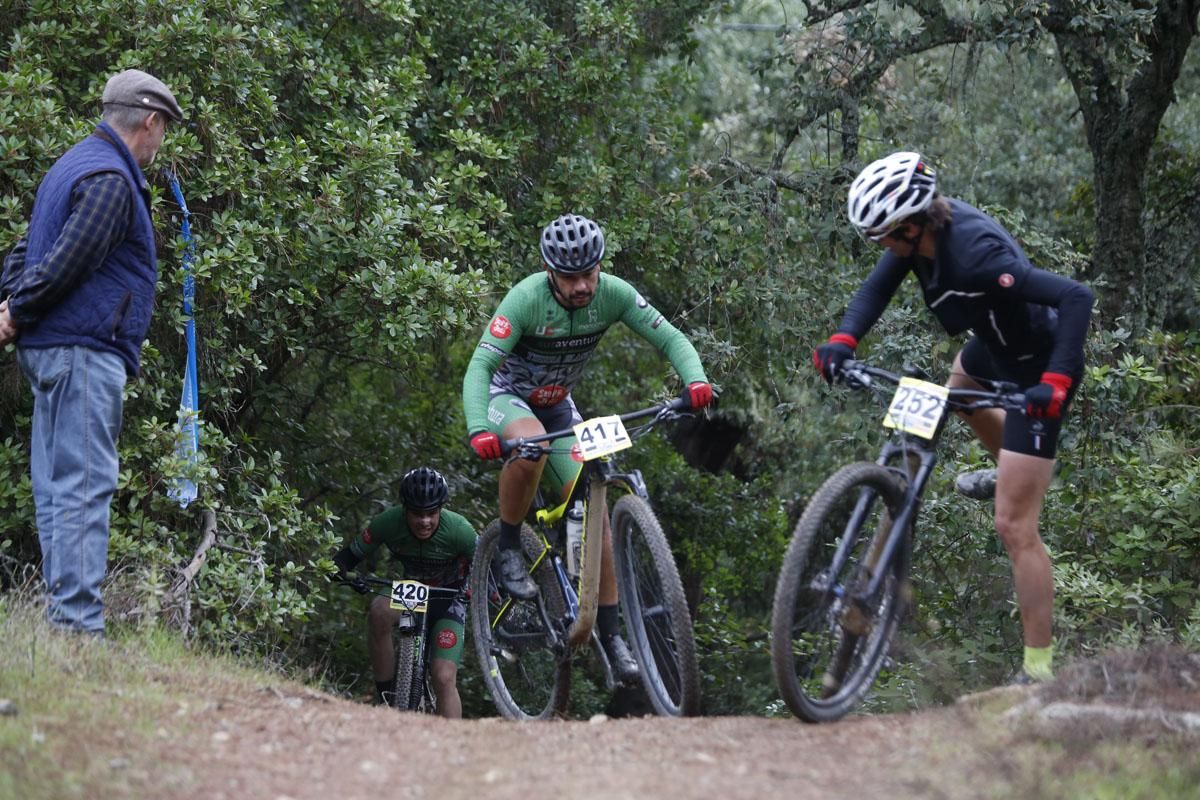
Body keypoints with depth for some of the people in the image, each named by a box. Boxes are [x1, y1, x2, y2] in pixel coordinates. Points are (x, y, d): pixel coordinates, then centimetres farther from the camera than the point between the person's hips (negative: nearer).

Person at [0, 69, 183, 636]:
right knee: (84, 484, -13)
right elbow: (68, 260, -20)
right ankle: (77, 621, -16)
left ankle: (63, 612, 11)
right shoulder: (111, 179, -13)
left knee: (57, 485, 9)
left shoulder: (76, 165, 21)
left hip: (49, 350, 10)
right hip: (83, 348, -10)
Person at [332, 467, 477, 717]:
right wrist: (344, 574, -38)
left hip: (448, 597, -2)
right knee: (380, 610, -33)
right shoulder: (388, 522, -24)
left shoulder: (458, 530, -27)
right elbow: (347, 557, -14)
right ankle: (385, 697, -22)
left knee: (444, 678, -17)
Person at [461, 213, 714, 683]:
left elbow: (670, 339, -16)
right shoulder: (526, 299, -30)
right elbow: (479, 366, -35)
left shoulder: (613, 295, -19)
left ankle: (610, 631, -1)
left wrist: (695, 380, -38)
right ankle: (508, 548, -17)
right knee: (531, 445, -39)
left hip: (556, 405, 4)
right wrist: (477, 430, -52)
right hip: (506, 396, -4)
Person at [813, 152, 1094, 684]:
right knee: (959, 391, 41)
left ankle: (1038, 670, -8)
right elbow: (877, 287, -11)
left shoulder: (974, 255, -38)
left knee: (1014, 525, -11)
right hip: (997, 343, 9)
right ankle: (1012, 471, 66)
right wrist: (842, 341, -29)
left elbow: (1076, 297, -41)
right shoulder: (923, 226, -15)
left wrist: (1057, 382, -48)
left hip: (1036, 370, -9)